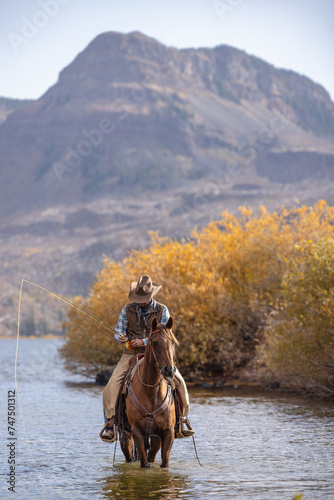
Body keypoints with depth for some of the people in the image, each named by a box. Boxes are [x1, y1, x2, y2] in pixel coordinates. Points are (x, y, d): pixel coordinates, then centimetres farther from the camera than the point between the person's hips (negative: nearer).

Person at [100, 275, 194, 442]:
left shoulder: (162, 310, 0)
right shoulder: (127, 310, 3)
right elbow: (118, 332, 5)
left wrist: (144, 342, -19)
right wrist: (121, 338, -20)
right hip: (131, 354, 1)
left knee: (178, 380, -17)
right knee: (113, 383, -22)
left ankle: (182, 418, 2)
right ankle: (110, 422, -16)